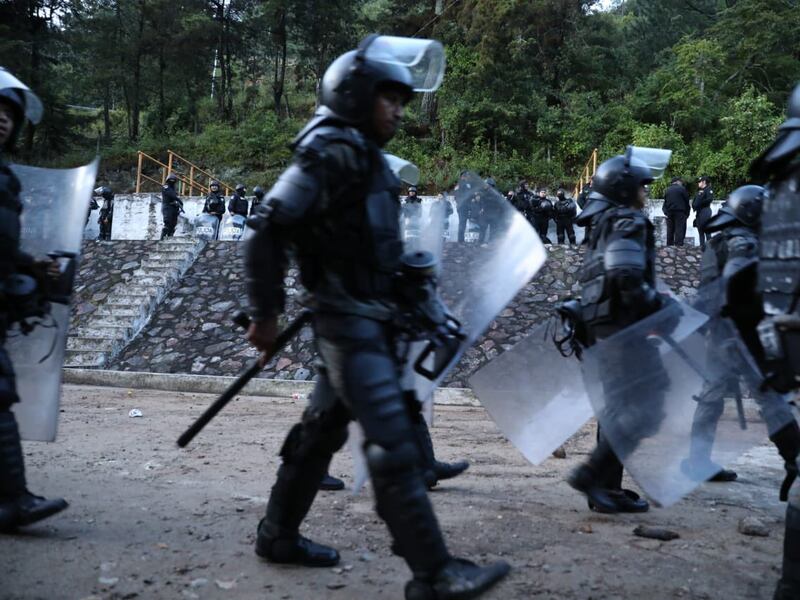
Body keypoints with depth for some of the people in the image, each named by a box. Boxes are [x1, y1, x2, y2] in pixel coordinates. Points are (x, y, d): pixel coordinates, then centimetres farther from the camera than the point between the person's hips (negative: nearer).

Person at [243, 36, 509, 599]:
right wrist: (266, 313, -15)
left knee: (324, 428, 18)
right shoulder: (332, 151, -13)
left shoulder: (367, 155, 15)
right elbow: (268, 229, -17)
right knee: (393, 443, -11)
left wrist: (412, 288, 14)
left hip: (372, 316, 10)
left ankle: (279, 535, 33)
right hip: (349, 319, -10)